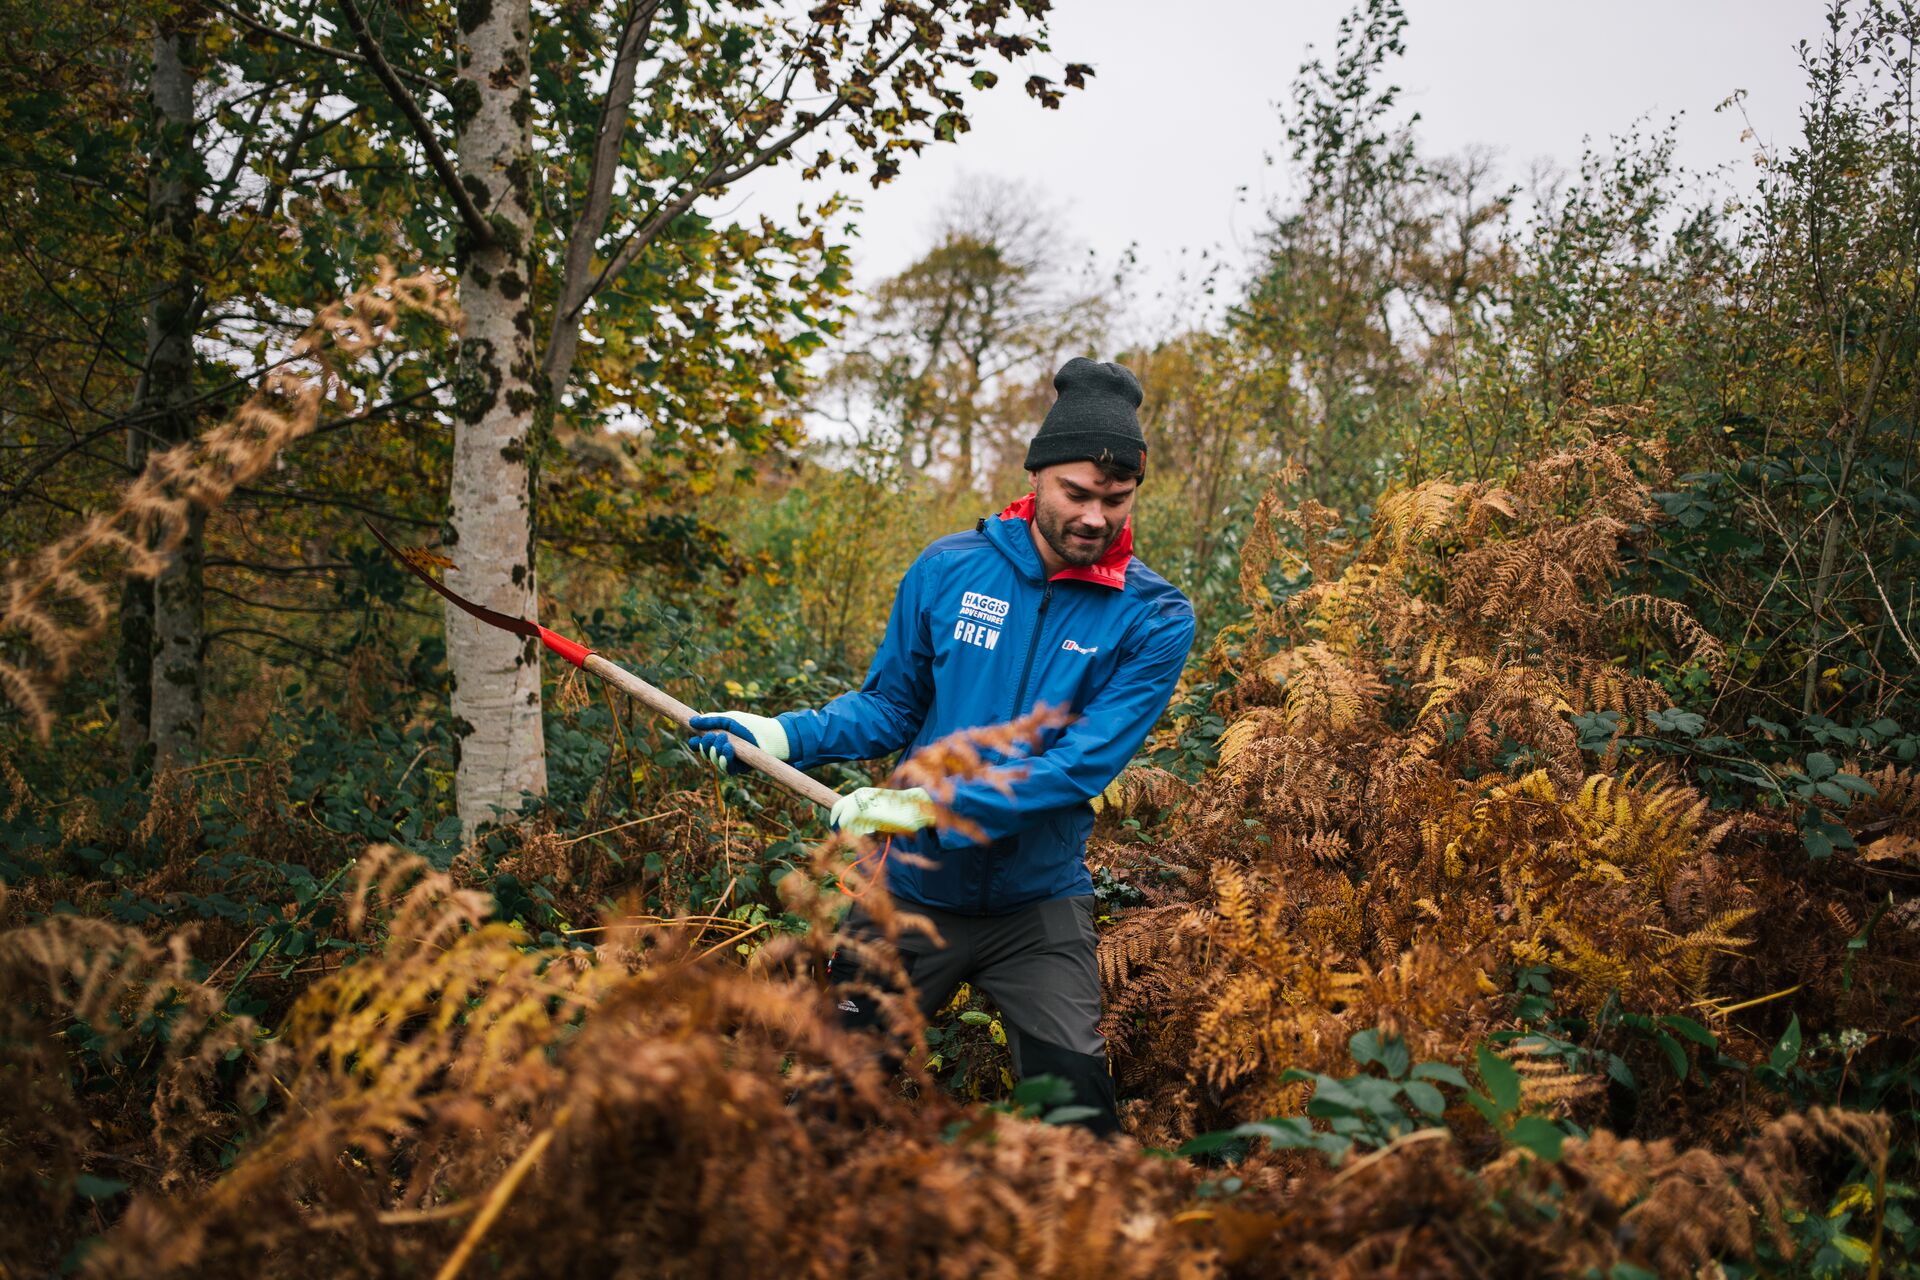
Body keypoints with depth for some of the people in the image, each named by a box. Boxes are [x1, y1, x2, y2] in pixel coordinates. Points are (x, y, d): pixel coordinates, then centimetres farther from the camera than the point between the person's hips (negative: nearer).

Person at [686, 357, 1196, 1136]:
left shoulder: (1155, 618, -11)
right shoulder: (947, 571, -4)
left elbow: (1081, 765, -20)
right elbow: (889, 707, 6)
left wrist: (929, 807, -26)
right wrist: (782, 736, -11)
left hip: (1040, 904, -2)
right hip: (914, 890, 2)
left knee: (1076, 1113, -3)